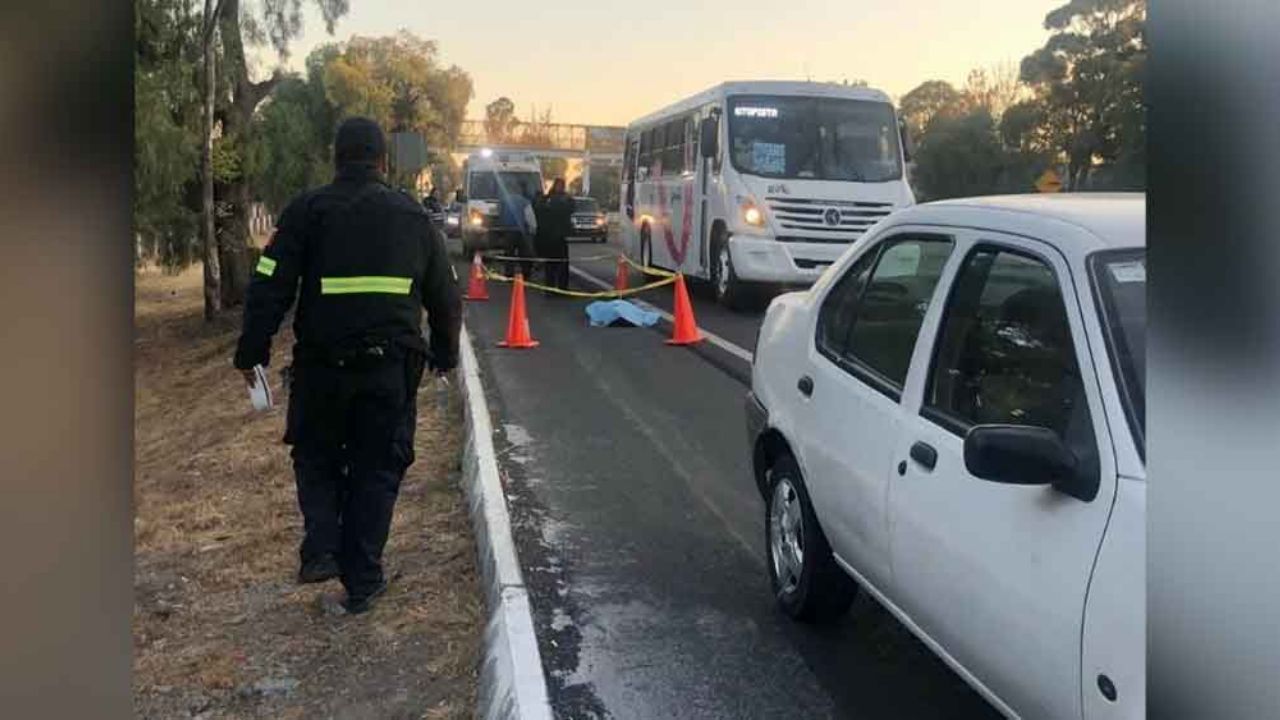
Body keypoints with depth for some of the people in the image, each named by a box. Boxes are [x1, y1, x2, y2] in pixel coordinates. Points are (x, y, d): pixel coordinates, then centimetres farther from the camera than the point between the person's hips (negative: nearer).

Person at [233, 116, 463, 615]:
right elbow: (446, 298, 14)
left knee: (316, 459, 20)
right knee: (377, 470, 12)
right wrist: (444, 354, 27)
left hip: (323, 366, -1)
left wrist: (252, 351, 3)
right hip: (391, 368, 1)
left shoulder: (308, 211, -1)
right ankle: (361, 581, 14)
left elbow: (270, 288, -5)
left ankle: (321, 551, 4)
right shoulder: (412, 216, 8)